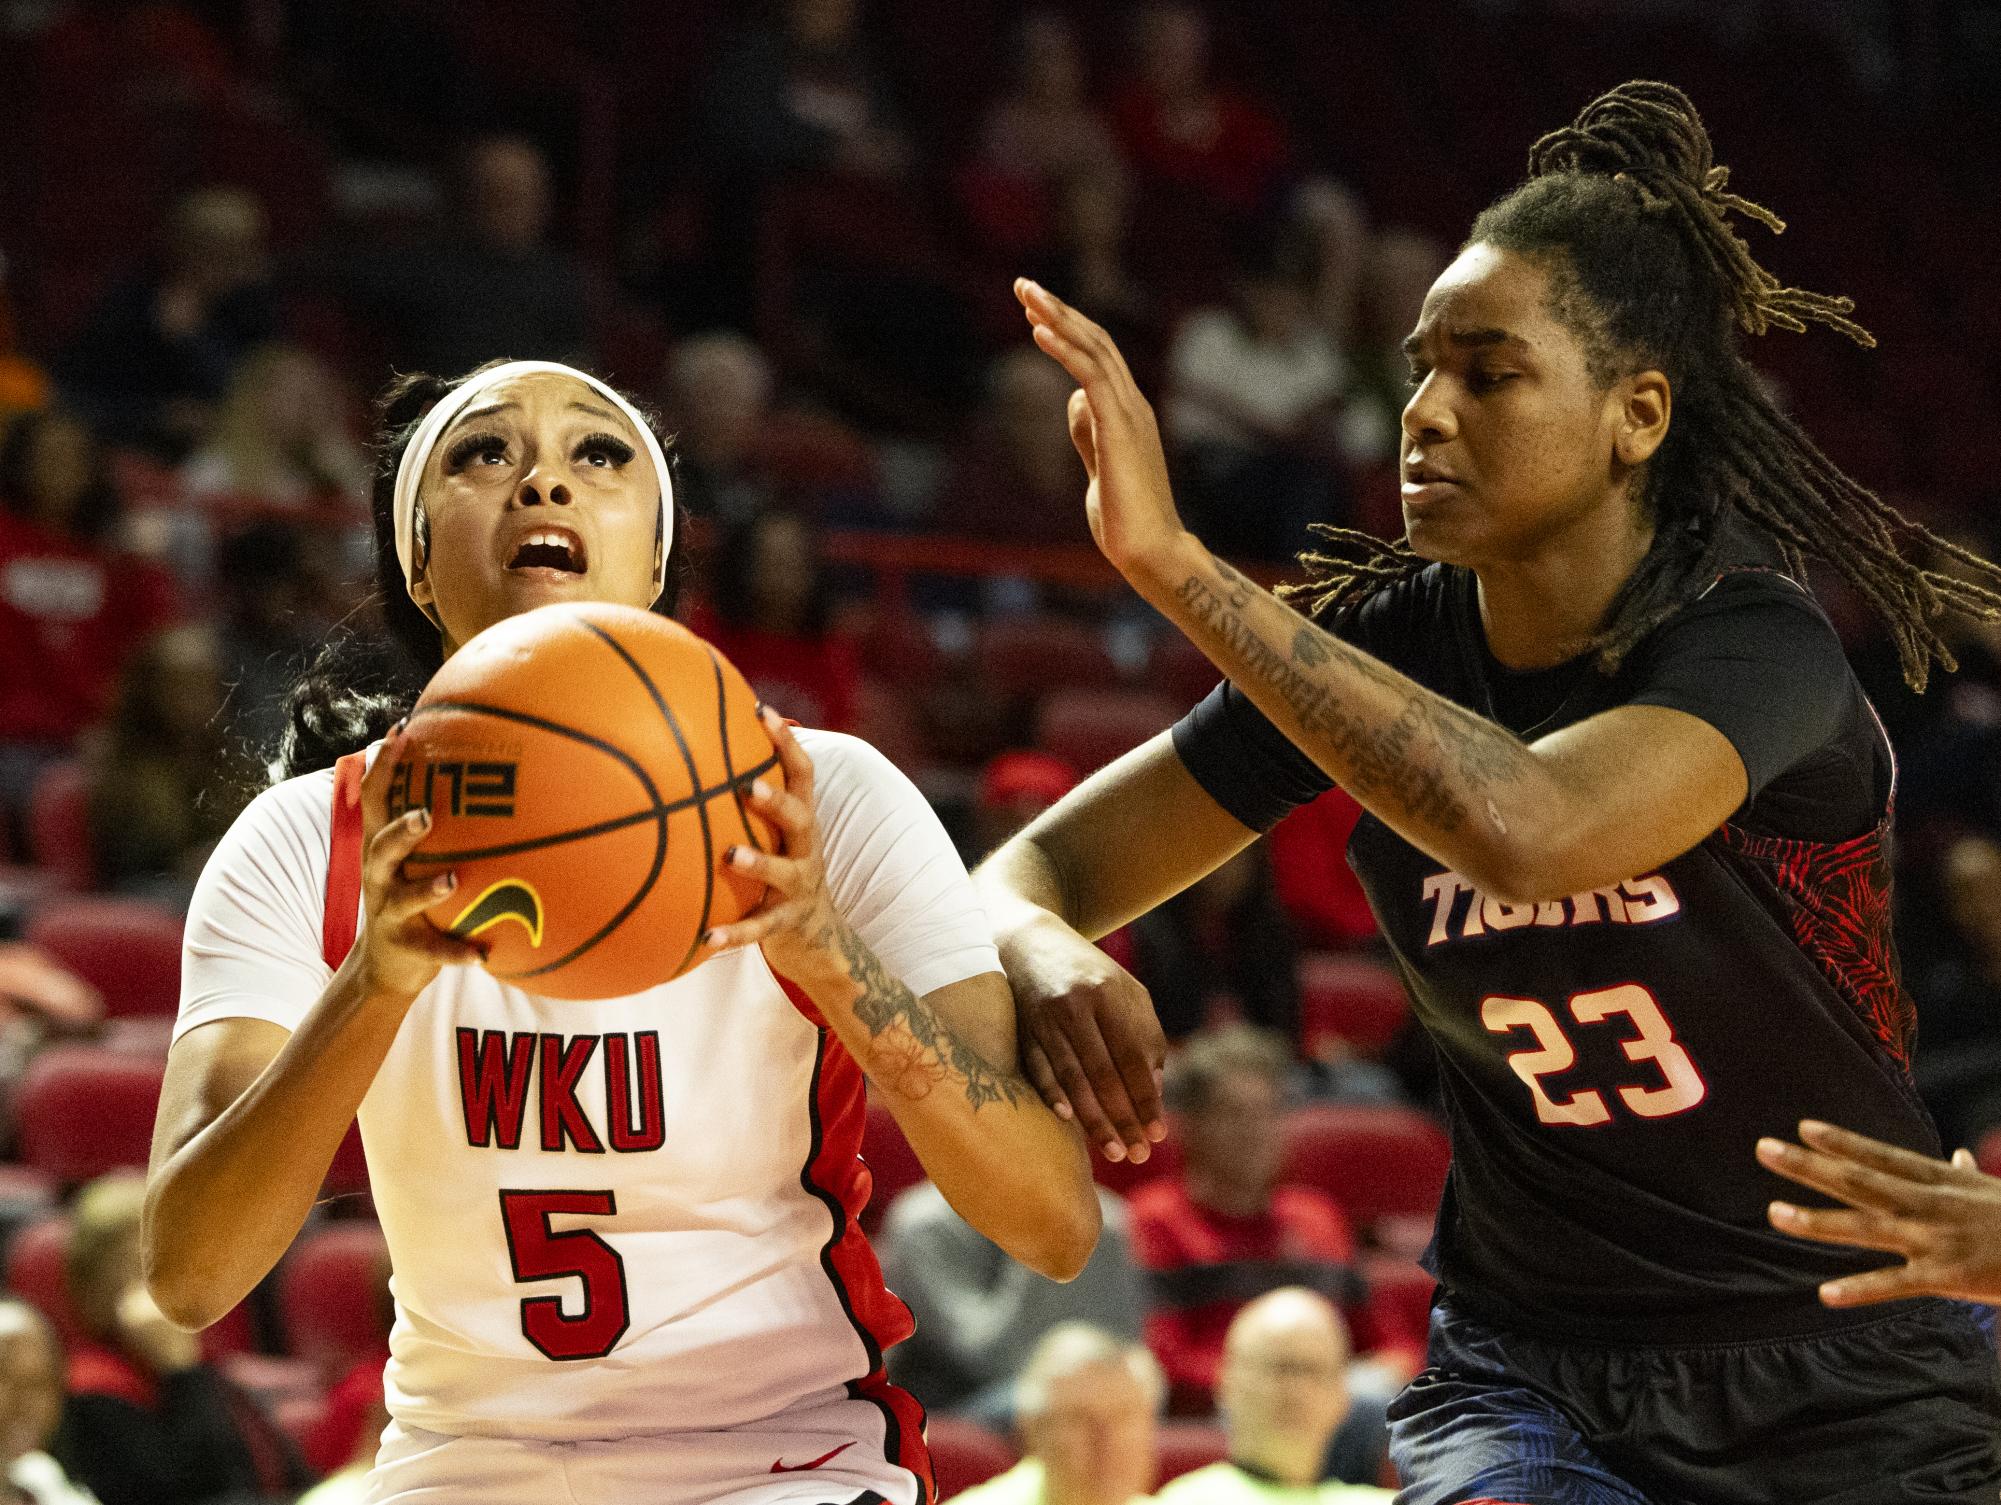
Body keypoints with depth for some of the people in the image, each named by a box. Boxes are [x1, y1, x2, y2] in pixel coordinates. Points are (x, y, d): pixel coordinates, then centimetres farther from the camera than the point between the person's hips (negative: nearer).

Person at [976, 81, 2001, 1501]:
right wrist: (1049, 959, -23)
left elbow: (1525, 831, -38)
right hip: (1533, 1371, 3)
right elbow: (1035, 869, 3)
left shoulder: (1753, 644, -17)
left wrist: (1173, 559, -36)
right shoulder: (1382, 651, -2)